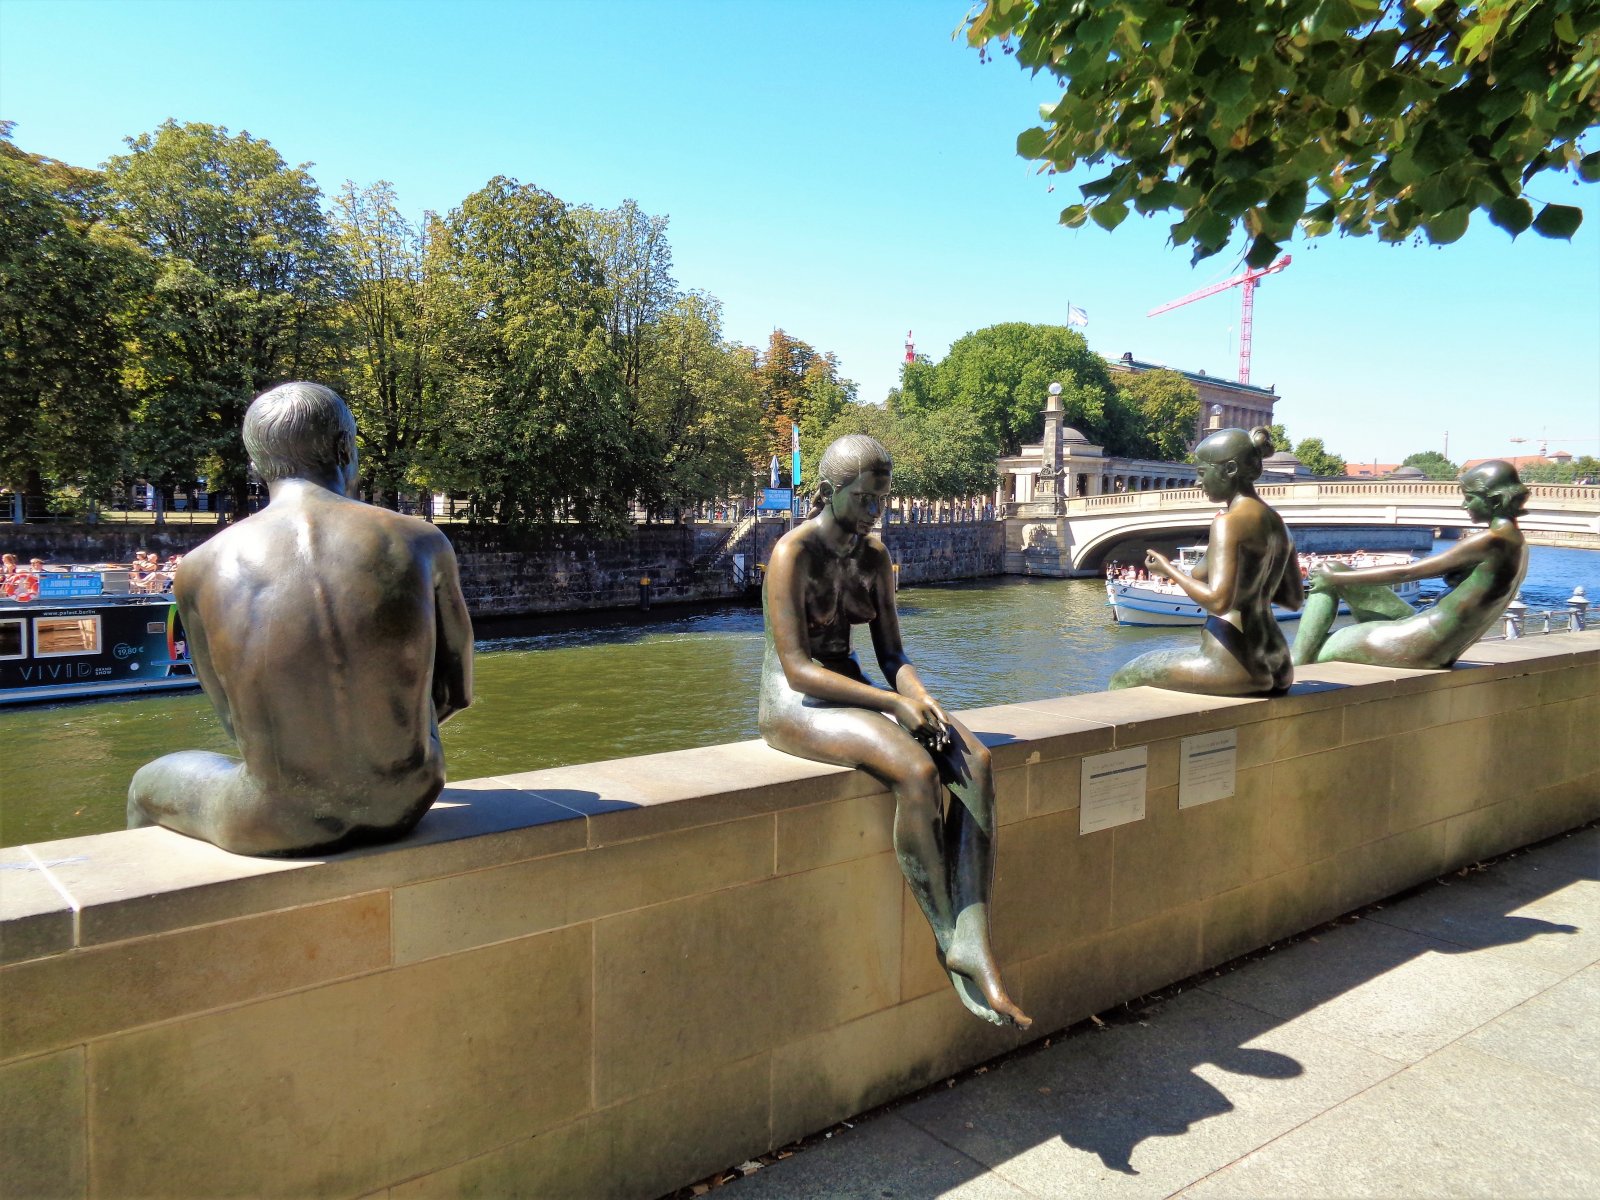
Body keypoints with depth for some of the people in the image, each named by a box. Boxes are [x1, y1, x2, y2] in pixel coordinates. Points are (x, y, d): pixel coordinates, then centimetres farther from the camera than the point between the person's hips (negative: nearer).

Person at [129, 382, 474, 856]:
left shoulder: (202, 570, -7)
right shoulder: (422, 542, -7)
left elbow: (239, 724, 5)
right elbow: (457, 692, 4)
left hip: (284, 826, -1)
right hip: (406, 802, 2)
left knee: (150, 783, 32)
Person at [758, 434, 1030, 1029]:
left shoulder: (875, 557, 9)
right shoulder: (793, 554, -13)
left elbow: (891, 653, 9)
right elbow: (798, 668, -19)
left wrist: (923, 698, -14)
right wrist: (894, 703, -24)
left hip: (854, 692, 7)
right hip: (795, 705, -7)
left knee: (976, 762, -19)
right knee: (918, 771, -33)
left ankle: (973, 942, -26)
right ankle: (949, 940, -16)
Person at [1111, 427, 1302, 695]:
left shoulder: (1229, 522, -14)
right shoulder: (1276, 523, 12)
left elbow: (1218, 601, -23)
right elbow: (1294, 599, 18)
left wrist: (1169, 570, -9)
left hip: (1233, 667, -9)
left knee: (1124, 678, 7)